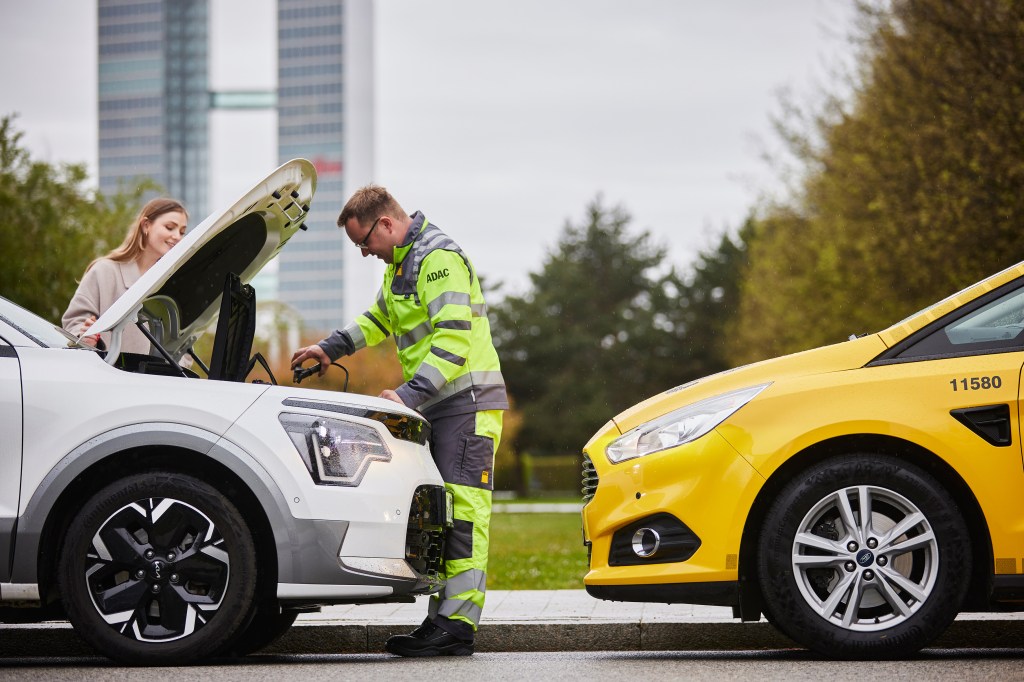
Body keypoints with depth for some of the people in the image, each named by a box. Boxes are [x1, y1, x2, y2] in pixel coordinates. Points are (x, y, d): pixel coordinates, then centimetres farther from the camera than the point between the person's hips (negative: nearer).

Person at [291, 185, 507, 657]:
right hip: (435, 405, 10)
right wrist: (331, 347, 28)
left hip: (467, 401, -10)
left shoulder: (441, 259, -14)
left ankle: (456, 626, -17)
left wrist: (410, 394, -30)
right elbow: (381, 318, 38)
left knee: (461, 512, -13)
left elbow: (455, 339, -24)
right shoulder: (401, 263, 19)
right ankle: (442, 620, 6)